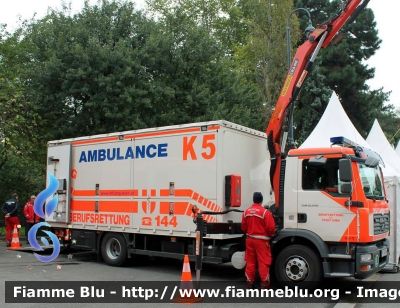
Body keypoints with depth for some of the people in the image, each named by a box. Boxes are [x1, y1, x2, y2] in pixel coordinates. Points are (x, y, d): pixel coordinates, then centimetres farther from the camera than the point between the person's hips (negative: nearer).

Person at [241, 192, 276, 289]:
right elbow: (271, 227, -16)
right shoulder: (265, 212, -14)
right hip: (262, 240, -5)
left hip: (249, 239, 5)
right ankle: (264, 282, 0)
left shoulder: (246, 212, 3)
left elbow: (243, 227, 6)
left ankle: (250, 281, 17)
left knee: (250, 261, 12)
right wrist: (270, 234, 5)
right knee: (263, 262, 0)